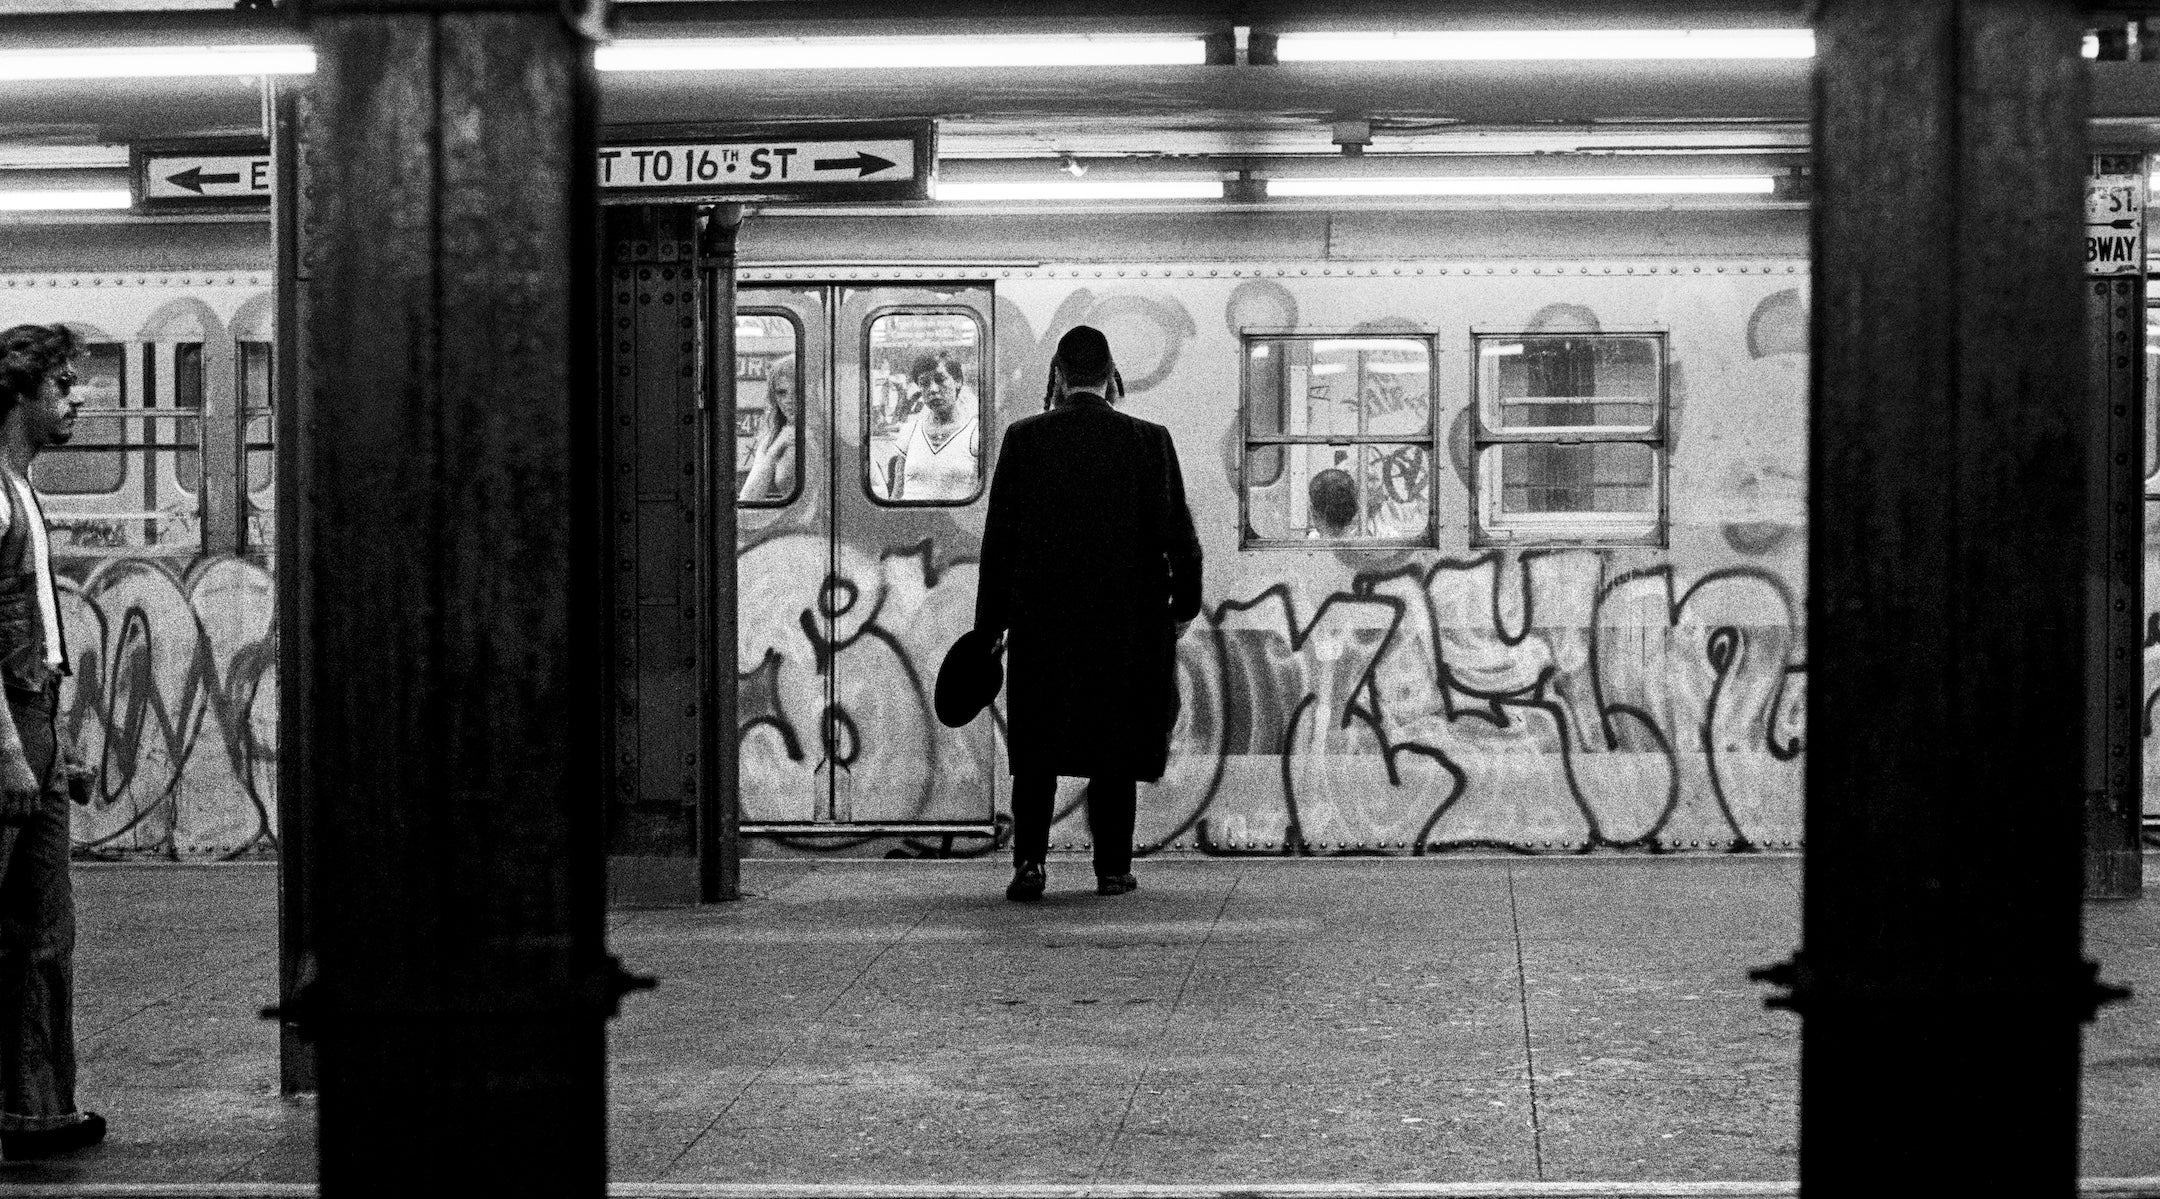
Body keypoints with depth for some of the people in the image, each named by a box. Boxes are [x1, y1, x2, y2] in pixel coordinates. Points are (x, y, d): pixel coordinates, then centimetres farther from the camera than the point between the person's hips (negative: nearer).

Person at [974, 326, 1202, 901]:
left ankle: (1030, 862, -3)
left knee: (1036, 747, 8)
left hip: (1041, 618, 0)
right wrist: (1183, 604, 14)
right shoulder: (1149, 440, -3)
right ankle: (1113, 868, 12)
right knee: (1114, 745, 10)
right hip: (1126, 617, 0)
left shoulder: (1025, 438, -3)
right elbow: (1178, 533, 0)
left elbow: (999, 536, -2)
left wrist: (989, 624, 4)